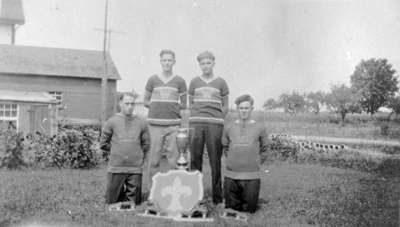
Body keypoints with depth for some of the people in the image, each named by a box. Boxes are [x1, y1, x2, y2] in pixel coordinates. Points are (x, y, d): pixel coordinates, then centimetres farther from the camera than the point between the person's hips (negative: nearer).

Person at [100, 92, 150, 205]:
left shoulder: (141, 123, 4)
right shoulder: (112, 121, 1)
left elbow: (146, 144, 14)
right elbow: (103, 144, 8)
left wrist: (137, 154, 8)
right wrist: (117, 151, 9)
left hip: (135, 168, 1)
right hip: (116, 167, -1)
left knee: (135, 202, 5)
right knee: (111, 202, 6)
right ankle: (121, 191, 34)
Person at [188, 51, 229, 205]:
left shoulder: (221, 82, 10)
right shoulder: (194, 82, 14)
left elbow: (225, 107, 13)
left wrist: (216, 119, 3)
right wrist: (194, 120, 7)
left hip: (215, 124, -1)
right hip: (196, 123, 2)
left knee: (215, 160, -2)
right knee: (195, 158, 1)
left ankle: (217, 196, 5)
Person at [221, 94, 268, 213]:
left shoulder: (259, 127, 1)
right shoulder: (229, 127, 5)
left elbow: (263, 147, 13)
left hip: (251, 176, -1)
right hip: (231, 175, 1)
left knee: (249, 210, 5)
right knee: (231, 208, 8)